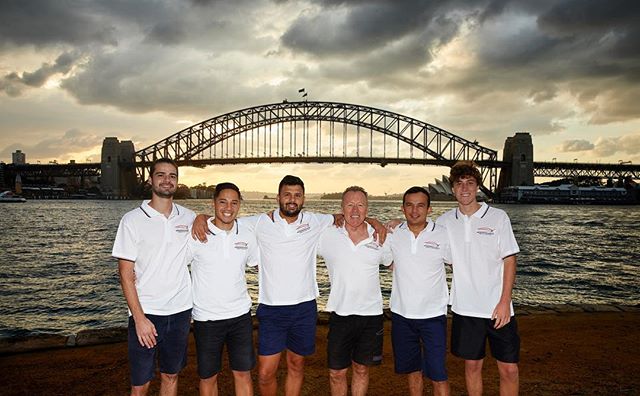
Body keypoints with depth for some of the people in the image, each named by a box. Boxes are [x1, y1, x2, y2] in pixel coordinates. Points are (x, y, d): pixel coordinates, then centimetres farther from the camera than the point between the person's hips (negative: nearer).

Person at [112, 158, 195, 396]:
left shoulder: (188, 218, 4)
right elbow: (126, 273, -8)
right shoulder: (133, 220, -6)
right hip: (146, 313, -3)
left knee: (171, 376, 16)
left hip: (180, 311, 3)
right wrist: (139, 318, -13)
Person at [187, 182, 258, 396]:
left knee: (243, 373, 10)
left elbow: (260, 264, 13)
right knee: (208, 377, 12)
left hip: (240, 315, 2)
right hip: (206, 318, -2)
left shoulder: (247, 236, 0)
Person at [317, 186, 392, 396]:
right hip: (340, 314, -1)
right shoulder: (328, 236, -6)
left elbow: (394, 263, 15)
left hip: (371, 314, 1)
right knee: (337, 373, 10)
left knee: (361, 370, 18)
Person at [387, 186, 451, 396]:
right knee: (412, 371, 18)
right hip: (401, 314, 3)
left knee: (438, 376, -1)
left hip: (433, 315, -2)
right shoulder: (393, 234, -2)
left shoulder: (443, 235, -6)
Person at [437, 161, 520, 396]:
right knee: (472, 365, 13)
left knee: (509, 369, 4)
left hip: (497, 308, -1)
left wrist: (504, 301, -10)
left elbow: (509, 261, -3)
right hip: (464, 308, 2)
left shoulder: (498, 217, -3)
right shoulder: (445, 222, 3)